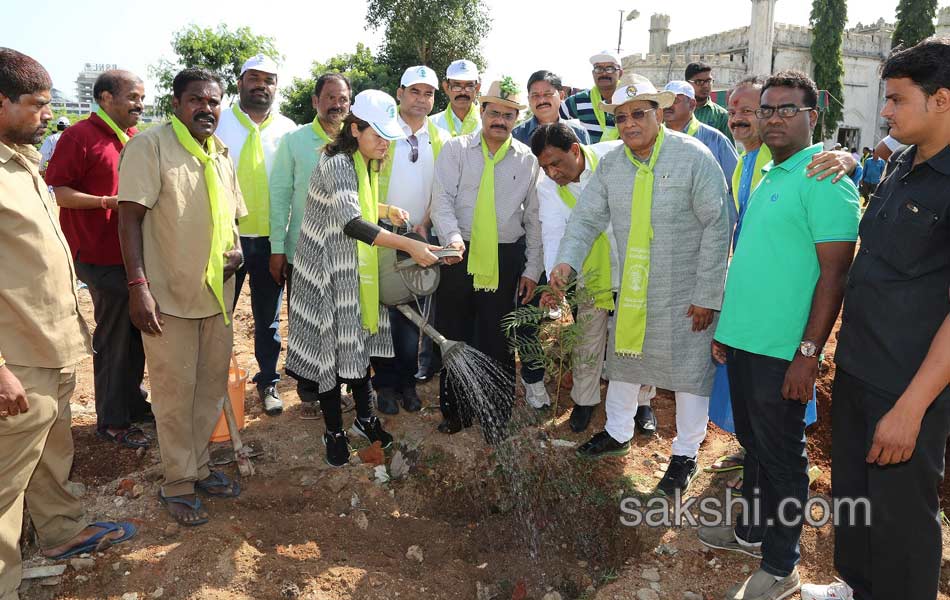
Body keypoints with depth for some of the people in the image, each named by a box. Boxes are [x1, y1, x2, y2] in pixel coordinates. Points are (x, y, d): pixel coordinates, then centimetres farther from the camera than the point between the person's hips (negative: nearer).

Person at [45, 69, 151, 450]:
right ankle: (112, 421, 16)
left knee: (136, 332, 16)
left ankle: (133, 403, 32)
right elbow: (58, 192, -14)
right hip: (102, 257, -7)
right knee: (115, 337, 1)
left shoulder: (135, 137, 11)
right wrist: (109, 202, -24)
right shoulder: (80, 136, -10)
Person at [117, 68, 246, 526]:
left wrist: (235, 250, 0)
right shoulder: (150, 146, -9)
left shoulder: (220, 156, 13)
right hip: (168, 296, -7)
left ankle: (197, 467, 31)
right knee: (175, 394, 3)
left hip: (217, 293, 7)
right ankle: (178, 484, 19)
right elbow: (130, 217, -13)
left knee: (212, 386, 15)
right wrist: (138, 285, -21)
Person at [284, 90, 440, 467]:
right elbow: (352, 224, -36)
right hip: (327, 270, -8)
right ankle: (334, 432, 17)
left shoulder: (365, 163, 7)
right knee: (332, 347, 1)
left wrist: (385, 210, 4)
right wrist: (409, 246, -41)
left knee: (360, 340, 15)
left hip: (355, 270, 8)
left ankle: (365, 418, 30)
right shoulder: (338, 164, -23)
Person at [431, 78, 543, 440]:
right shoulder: (456, 149, 2)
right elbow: (442, 201, -7)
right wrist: (453, 237, -25)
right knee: (453, 335, 7)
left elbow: (534, 218, 7)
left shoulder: (528, 159, 6)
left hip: (506, 259, 0)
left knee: (497, 342, 5)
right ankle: (455, 412, 25)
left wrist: (532, 269, 4)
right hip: (459, 255, 0)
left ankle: (496, 417, 21)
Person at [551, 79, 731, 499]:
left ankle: (686, 454, 25)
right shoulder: (610, 164, 0)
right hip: (632, 290, 5)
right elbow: (587, 216, -4)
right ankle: (617, 433, 39)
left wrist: (707, 295, -17)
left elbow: (717, 227, -15)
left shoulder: (694, 157, -15)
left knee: (690, 368, 6)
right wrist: (567, 260, -24)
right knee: (624, 356, 18)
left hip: (686, 292, -5)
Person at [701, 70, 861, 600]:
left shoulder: (825, 179, -13)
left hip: (782, 350, -8)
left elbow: (835, 273, -18)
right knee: (754, 444, 21)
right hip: (743, 339, 8)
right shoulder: (768, 176, 14)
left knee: (782, 456, 6)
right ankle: (750, 530, 39)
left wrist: (809, 353, -20)